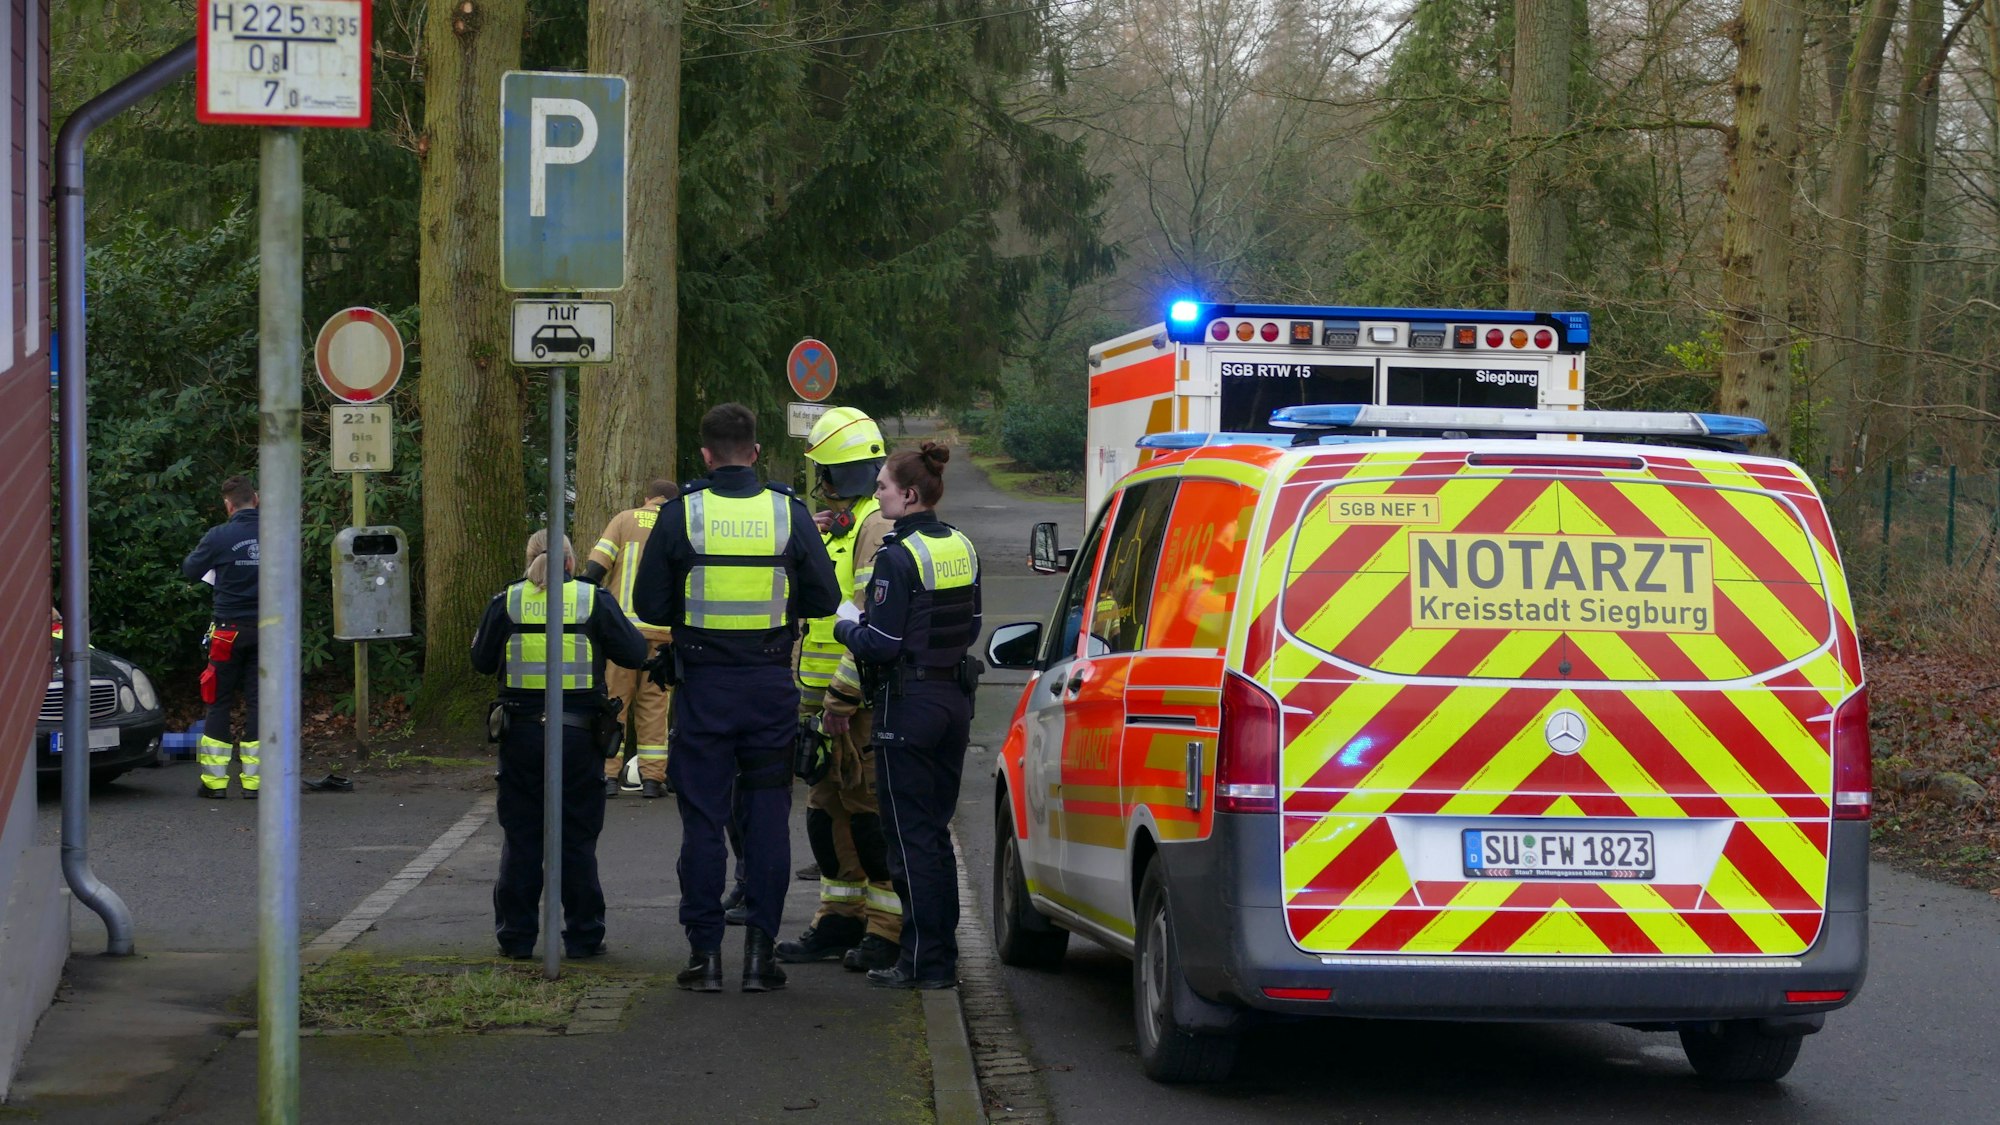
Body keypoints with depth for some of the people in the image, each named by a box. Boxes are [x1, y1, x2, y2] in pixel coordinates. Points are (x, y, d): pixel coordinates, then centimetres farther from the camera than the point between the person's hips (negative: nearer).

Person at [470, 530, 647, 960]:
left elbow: (481, 662, 7)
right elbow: (634, 653, -1)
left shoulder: (506, 602, 0)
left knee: (520, 840, 9)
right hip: (579, 733, -1)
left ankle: (516, 936, 10)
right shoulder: (594, 600, -3)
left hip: (521, 735, 1)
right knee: (578, 840, 7)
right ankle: (583, 936, 9)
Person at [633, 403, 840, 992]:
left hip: (704, 687, -1)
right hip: (771, 685, 1)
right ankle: (760, 949, 6)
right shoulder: (789, 513, -3)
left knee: (702, 821, 5)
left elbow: (650, 604, -3)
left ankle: (705, 951, 5)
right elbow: (824, 598, -1)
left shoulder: (680, 515, -5)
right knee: (768, 818, 7)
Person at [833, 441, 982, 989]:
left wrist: (847, 625, 1)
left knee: (910, 835, -2)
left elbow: (881, 645, -19)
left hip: (908, 706, -8)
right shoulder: (961, 547, 8)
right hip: (955, 698, 8)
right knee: (936, 831, 16)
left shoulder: (898, 557, -17)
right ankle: (943, 954, 19)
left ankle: (922, 959, -1)